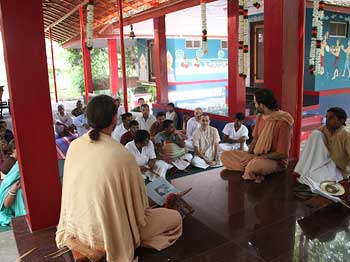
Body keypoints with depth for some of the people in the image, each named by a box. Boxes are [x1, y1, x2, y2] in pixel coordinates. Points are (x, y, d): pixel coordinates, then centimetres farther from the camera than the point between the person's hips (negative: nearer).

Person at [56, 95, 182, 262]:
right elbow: (139, 201, -16)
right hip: (107, 232, -7)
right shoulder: (123, 156, -30)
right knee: (175, 218, 9)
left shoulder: (74, 146, -11)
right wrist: (143, 209, 8)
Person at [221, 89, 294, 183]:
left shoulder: (282, 122, -19)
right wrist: (247, 154, -3)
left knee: (255, 164, -42)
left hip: (276, 161, -8)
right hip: (257, 157, 9)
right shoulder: (260, 117, 6)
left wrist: (261, 157, -20)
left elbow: (282, 154, -18)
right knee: (225, 155, -5)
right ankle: (256, 173, -15)